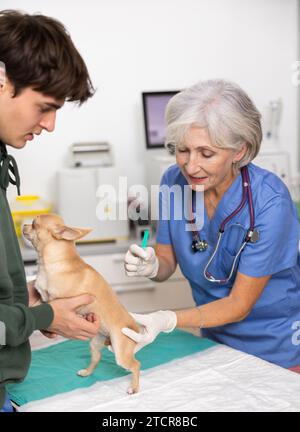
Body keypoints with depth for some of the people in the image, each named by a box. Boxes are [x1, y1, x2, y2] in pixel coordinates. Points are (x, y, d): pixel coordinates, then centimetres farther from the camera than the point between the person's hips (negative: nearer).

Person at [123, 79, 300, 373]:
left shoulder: (269, 202, -29)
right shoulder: (174, 181, -15)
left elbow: (239, 304, -24)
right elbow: (167, 261, -3)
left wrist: (169, 320, -38)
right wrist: (151, 267, -26)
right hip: (216, 338, 4)